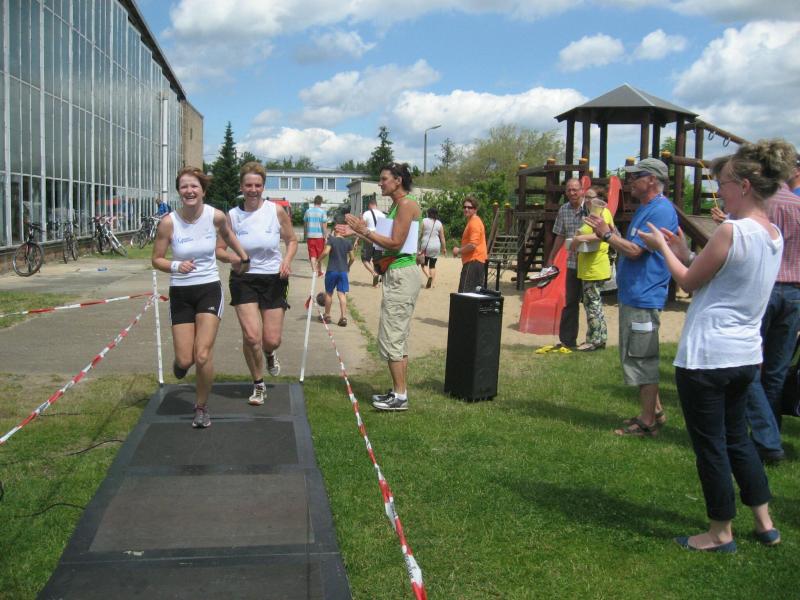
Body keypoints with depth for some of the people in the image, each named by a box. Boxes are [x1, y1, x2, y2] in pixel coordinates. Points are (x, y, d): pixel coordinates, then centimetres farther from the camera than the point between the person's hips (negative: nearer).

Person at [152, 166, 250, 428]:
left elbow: (227, 234, 17)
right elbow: (157, 259, -4)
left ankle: (202, 407, 11)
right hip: (180, 293, 0)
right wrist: (176, 266, -23)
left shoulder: (216, 216, -8)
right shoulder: (169, 222, -12)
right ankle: (180, 361, 39)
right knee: (185, 360, -2)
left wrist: (243, 256, 23)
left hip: (209, 289, 0)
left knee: (203, 356, -12)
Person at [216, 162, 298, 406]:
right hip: (244, 279, 0)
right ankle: (258, 386, 12)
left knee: (272, 340, 0)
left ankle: (270, 354, 42)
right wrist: (231, 258, -20)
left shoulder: (276, 211, -4)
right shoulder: (232, 216, -3)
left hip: (274, 279, 1)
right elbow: (219, 249, 3)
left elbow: (292, 240, 8)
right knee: (251, 336, -13)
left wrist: (287, 261, -11)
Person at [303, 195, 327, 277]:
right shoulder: (322, 212, -5)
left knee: (312, 255, 2)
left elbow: (305, 224, 13)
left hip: (310, 236, 2)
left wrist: (305, 235, 24)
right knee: (319, 255, 11)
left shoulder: (308, 211, 6)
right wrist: (326, 236, -6)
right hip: (319, 236, -2)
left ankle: (314, 270, -10)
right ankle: (319, 272, 23)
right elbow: (324, 225, -9)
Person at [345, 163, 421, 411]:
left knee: (391, 337, -8)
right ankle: (399, 391, 20)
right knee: (398, 338, 13)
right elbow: (386, 244, 14)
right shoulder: (396, 206, 17)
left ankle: (400, 396, -4)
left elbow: (395, 244, -18)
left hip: (402, 275, -10)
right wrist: (359, 232, 12)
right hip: (396, 274, 10)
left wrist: (365, 230, -12)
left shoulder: (407, 205, -12)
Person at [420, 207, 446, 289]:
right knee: (432, 265, 11)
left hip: (426, 246, -2)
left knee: (424, 264, 9)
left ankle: (428, 276, -18)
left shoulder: (424, 221, -2)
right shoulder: (439, 223, 4)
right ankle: (431, 283, 7)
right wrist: (444, 248, 13)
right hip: (436, 246, 3)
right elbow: (442, 237, 5)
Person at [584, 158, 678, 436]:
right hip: (633, 295, 11)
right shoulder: (646, 207, 16)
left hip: (643, 298, -11)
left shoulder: (660, 210, -17)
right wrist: (607, 233, 8)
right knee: (642, 358, 18)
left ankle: (647, 422, 4)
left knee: (641, 360, -4)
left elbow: (634, 251, -23)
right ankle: (654, 411, 28)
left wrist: (606, 233, -12)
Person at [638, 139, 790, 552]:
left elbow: (689, 282, -9)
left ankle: (721, 533, 20)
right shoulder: (774, 235, 8)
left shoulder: (732, 231, -19)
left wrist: (662, 247, 5)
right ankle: (764, 523, 31)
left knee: (710, 445, 6)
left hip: (707, 356, -9)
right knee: (736, 437, 23)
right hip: (746, 355, 9)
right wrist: (684, 253, 14)